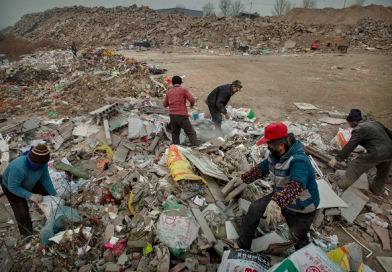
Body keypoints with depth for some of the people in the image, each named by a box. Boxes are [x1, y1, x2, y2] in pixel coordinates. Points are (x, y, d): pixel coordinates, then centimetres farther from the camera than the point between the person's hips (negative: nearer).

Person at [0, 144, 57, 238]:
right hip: (12, 188, -5)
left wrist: (54, 194, -20)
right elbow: (13, 187, -33)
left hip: (30, 184, 5)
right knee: (22, 214, -7)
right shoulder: (19, 168, -44)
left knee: (48, 192, 1)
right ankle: (28, 236, 15)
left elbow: (45, 179, -19)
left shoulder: (42, 162, -28)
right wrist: (30, 196, -40)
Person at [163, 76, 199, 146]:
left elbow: (165, 105, 18)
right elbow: (192, 99, -8)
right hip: (182, 115, -5)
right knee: (191, 133, -1)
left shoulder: (169, 92, 13)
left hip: (172, 116, 5)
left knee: (175, 134, 11)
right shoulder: (183, 90, 0)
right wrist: (192, 105, 12)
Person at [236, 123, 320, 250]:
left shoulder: (298, 161, -35)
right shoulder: (275, 155, -9)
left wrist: (276, 202, -66)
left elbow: (296, 185, -52)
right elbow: (261, 168, 9)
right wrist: (243, 178, 13)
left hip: (301, 210, -7)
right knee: (254, 209, -1)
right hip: (280, 199, 7)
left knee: (300, 241, 12)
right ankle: (242, 245, 17)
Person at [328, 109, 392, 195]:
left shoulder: (358, 130, -5)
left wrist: (336, 159, -6)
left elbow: (349, 147, -9)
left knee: (355, 167, 8)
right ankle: (376, 190, 46)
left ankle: (343, 184, 15)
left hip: (376, 153, -8)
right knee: (382, 172, 29)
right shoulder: (376, 123, 18)